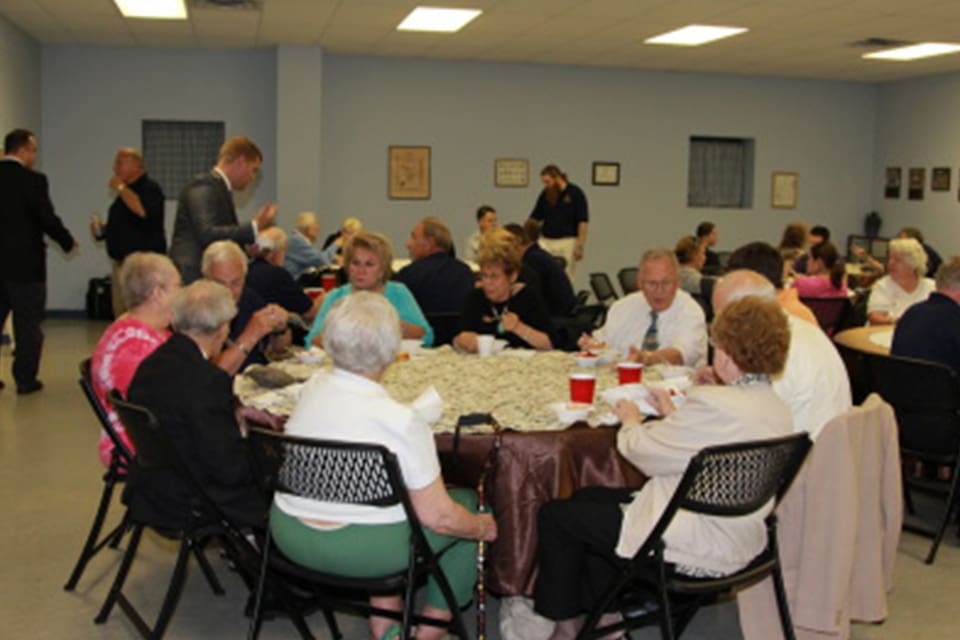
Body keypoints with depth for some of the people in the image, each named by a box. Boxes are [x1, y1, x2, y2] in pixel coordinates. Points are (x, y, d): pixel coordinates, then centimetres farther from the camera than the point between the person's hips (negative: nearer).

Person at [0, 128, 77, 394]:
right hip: (25, 263, -5)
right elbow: (47, 219, -13)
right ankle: (25, 379, 8)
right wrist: (68, 242, 3)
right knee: (28, 323, 4)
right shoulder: (32, 180, -14)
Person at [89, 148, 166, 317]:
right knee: (121, 316, 10)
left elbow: (143, 211, -29)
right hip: (121, 262, 9)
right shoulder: (125, 191, 19)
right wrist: (102, 230, 9)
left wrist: (121, 188, -17)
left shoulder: (150, 189, -7)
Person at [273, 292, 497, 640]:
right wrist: (484, 528, 0)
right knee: (468, 503, 14)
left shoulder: (313, 387, -5)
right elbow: (437, 517, -19)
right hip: (358, 550, -6)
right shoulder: (400, 420, -24)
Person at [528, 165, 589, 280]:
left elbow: (583, 221, -8)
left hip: (567, 242, -4)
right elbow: (534, 218, 9)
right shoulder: (545, 194, 7)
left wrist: (580, 246, -13)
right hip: (546, 242, 4)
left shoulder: (575, 193, -6)